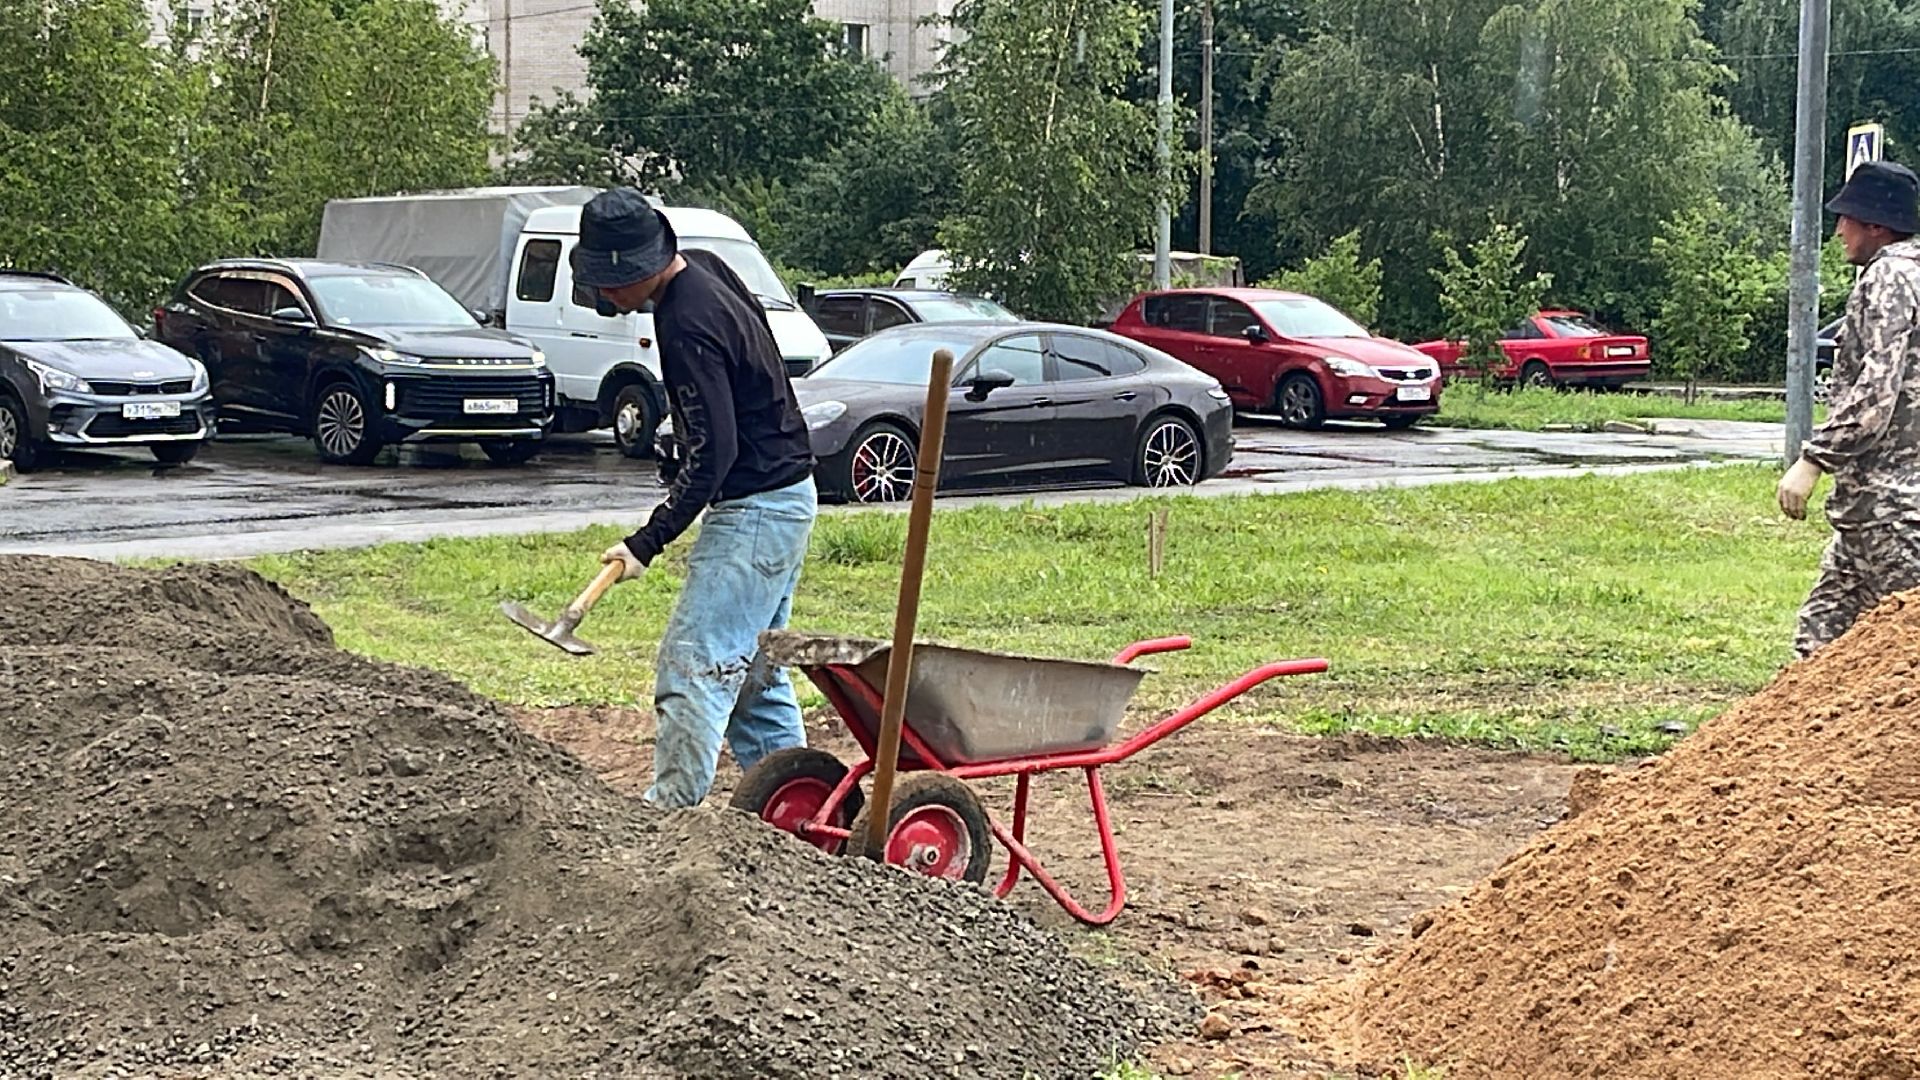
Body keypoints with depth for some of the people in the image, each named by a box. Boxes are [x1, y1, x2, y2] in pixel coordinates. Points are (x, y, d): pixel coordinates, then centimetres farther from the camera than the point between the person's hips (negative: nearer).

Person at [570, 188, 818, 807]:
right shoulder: (707, 277, 7)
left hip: (755, 511, -10)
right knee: (754, 668, 14)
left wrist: (648, 542, -22)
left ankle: (671, 810, -10)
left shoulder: (688, 325, -23)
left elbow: (713, 454, -24)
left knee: (694, 662, -10)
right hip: (787, 499, 10)